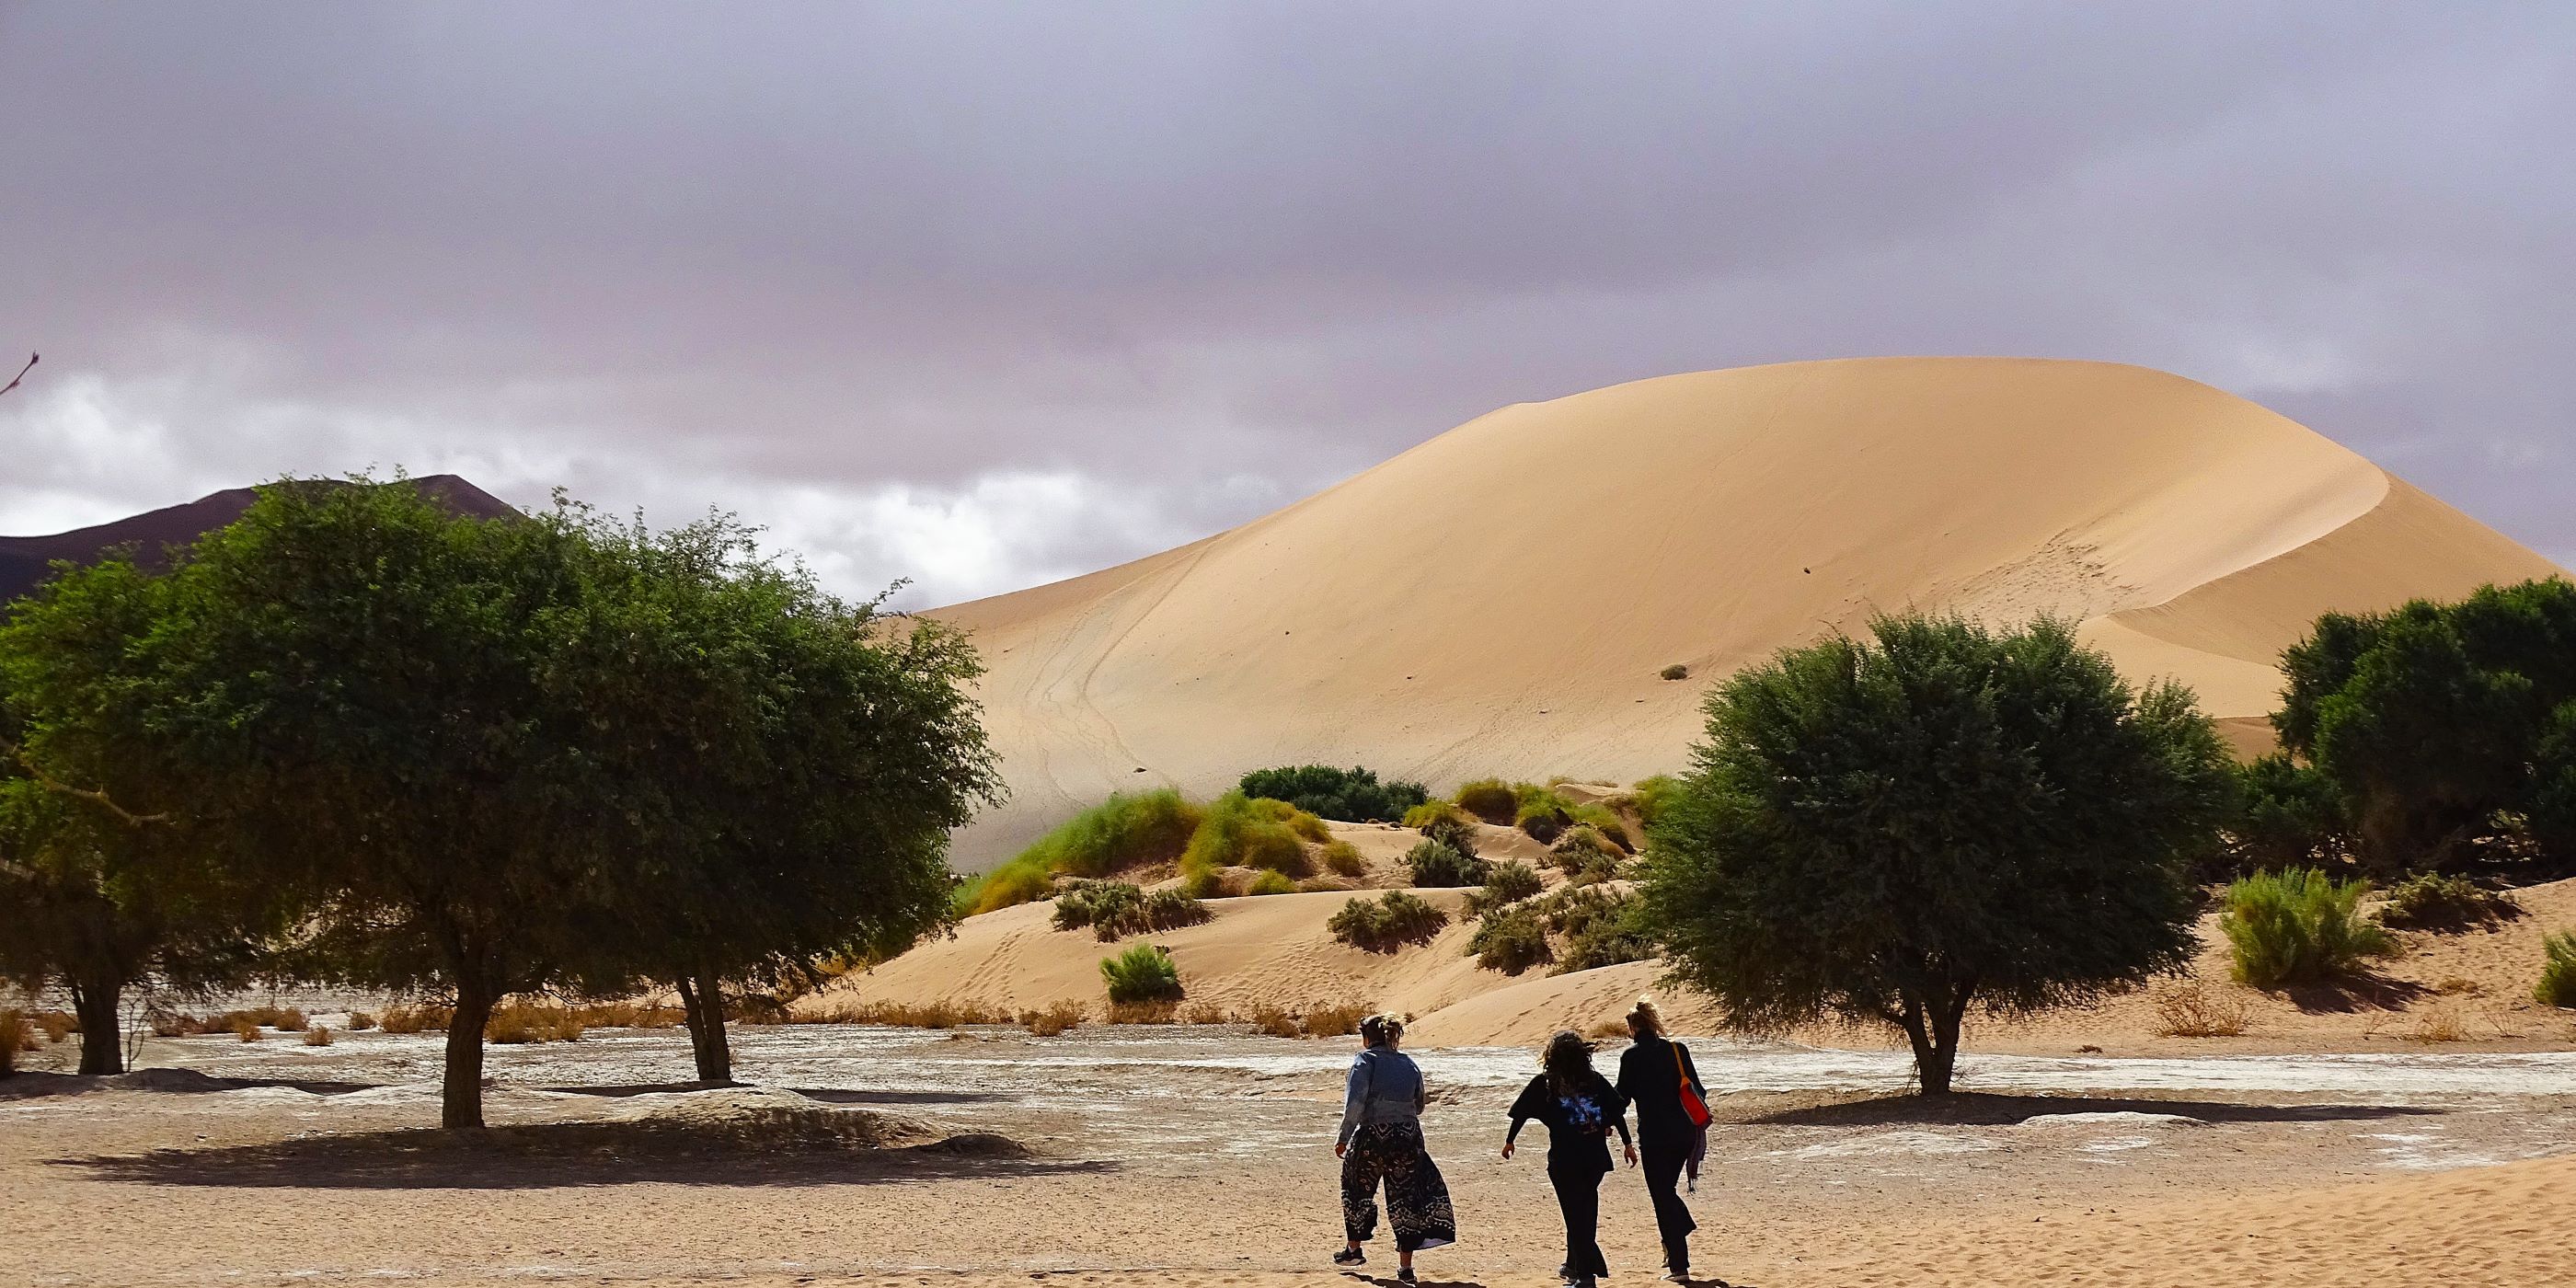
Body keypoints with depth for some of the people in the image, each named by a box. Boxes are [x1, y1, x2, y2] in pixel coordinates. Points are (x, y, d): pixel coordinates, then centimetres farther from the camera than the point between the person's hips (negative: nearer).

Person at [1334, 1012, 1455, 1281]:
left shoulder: (1365, 1060, -3)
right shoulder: (1409, 1064, 12)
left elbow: (1355, 1101, -13)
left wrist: (1344, 1137, -12)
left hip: (1372, 1135, -4)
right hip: (1408, 1136, 4)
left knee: (1357, 1189, 19)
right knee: (1405, 1196, 7)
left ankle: (1354, 1249, 31)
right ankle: (1406, 1267, 4)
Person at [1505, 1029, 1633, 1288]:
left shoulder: (1544, 1084, 1)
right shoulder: (1596, 1081, 8)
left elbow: (1521, 1113, 4)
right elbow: (1617, 1112, 4)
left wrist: (1509, 1141, 17)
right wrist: (1627, 1144, 11)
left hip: (1564, 1161, -4)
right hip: (1596, 1159, 4)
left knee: (1575, 1214, 1)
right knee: (1586, 1211, 19)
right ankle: (1574, 1265, 33)